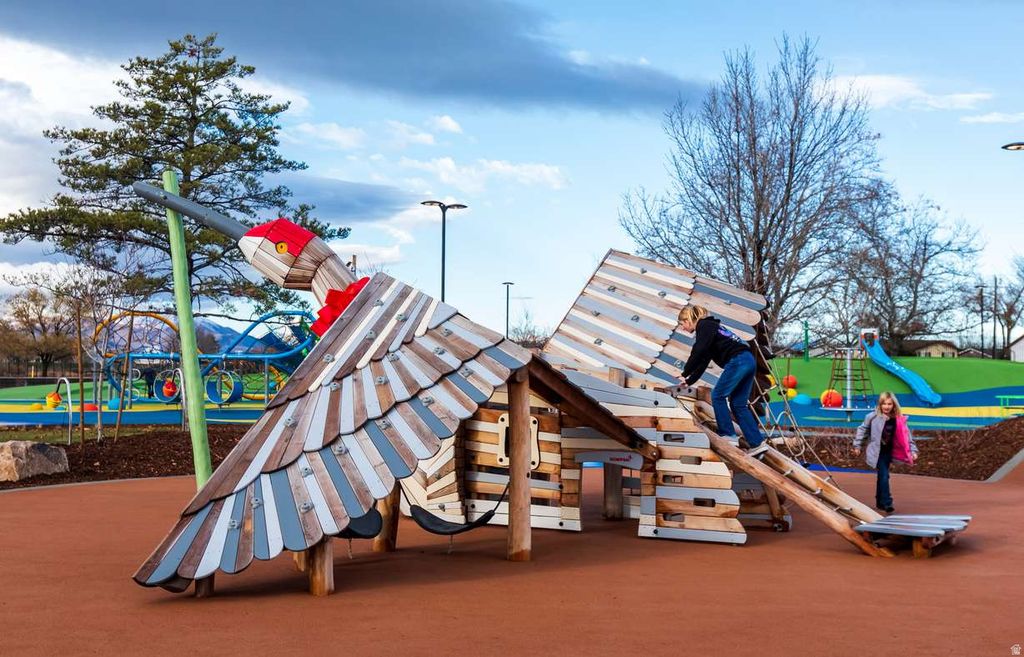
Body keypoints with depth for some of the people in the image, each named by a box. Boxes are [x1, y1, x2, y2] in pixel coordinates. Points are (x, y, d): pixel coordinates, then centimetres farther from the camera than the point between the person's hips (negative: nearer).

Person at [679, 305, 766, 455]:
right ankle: (757, 443, 5)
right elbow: (703, 361, 30)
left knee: (718, 396, 0)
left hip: (737, 361, -9)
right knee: (738, 404, 9)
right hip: (748, 361, 9)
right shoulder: (710, 327, 27)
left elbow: (697, 353, -13)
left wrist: (685, 373, -3)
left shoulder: (704, 326, -1)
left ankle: (728, 436, 2)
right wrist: (689, 381, 30)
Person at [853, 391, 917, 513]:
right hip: (877, 452, -4)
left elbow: (906, 435, 0)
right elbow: (862, 430, 1)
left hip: (888, 452, 4)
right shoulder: (873, 416, -11)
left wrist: (913, 450, -6)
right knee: (884, 476, -13)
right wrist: (857, 446, 4)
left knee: (882, 476, 13)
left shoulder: (898, 419, -4)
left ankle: (880, 502, 25)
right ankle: (887, 503, -12)